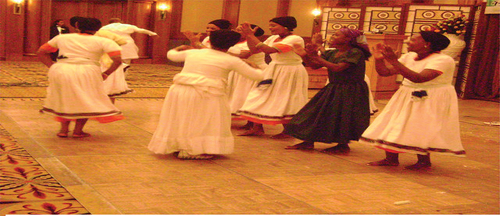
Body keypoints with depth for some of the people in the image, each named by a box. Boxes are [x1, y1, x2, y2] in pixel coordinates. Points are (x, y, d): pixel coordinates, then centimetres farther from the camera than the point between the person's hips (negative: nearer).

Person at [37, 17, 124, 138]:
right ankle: (78, 131, 12)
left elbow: (41, 52, 21)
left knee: (64, 100, 24)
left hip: (60, 70, 4)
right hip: (87, 71, -3)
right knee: (87, 101, 16)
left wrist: (52, 67, 15)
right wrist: (105, 74, 5)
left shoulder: (62, 38, 19)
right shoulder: (104, 41, 8)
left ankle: (63, 129, 23)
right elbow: (117, 60, -3)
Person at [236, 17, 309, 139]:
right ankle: (257, 128, 11)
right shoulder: (273, 38, 7)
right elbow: (254, 49, 5)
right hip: (273, 71, 8)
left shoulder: (295, 39, -20)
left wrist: (252, 36, -25)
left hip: (290, 73, -8)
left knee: (286, 103, -2)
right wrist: (248, 35, -6)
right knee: (261, 98, 4)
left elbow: (268, 50, -30)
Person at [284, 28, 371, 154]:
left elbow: (338, 68, -27)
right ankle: (309, 141, 13)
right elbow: (315, 66, 5)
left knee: (343, 117, -4)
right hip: (333, 89, 8)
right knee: (318, 113, 5)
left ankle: (343, 145, 14)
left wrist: (317, 57, -27)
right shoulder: (331, 53, 8)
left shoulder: (355, 53, -16)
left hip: (350, 91, -8)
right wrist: (304, 55, -13)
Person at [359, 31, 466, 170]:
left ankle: (424, 161, 9)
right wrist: (379, 59, -16)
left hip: (431, 101, -7)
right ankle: (391, 158, 10)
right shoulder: (409, 57, 4)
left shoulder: (443, 60, -19)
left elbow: (418, 78, -34)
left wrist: (394, 61, -36)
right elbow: (385, 72, 4)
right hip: (407, 98, 8)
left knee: (421, 130, -9)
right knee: (392, 127, 2)